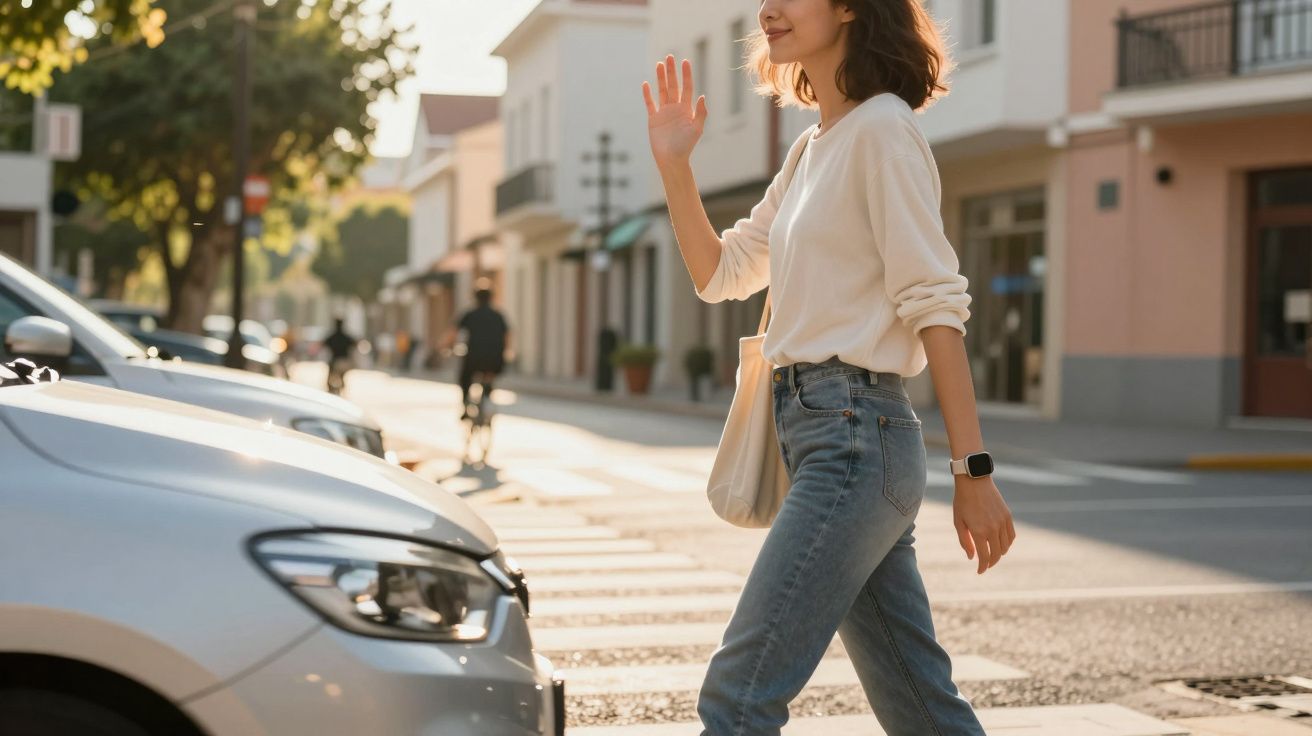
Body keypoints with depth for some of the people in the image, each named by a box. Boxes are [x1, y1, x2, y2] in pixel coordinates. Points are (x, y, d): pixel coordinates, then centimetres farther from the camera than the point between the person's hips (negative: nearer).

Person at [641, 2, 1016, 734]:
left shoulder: (882, 127, -9)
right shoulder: (812, 149, 17)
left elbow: (937, 304, -15)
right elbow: (720, 273, 21)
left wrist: (973, 470, -18)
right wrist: (674, 163, 8)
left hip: (854, 433, -9)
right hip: (813, 426, 9)